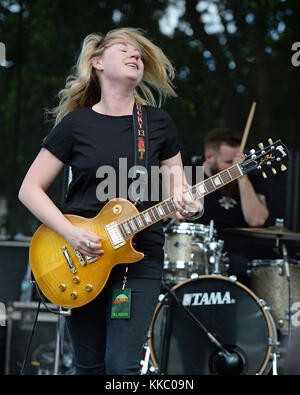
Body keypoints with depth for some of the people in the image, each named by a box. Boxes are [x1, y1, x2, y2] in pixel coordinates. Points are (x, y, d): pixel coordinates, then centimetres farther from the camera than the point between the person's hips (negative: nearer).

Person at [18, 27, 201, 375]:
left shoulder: (159, 123, 4)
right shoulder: (75, 123, -1)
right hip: (80, 257, 0)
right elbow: (30, 189, -1)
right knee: (90, 366, 8)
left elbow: (176, 185, 12)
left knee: (122, 365, -11)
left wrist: (183, 203, -12)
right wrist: (71, 233, -14)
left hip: (140, 254, 0)